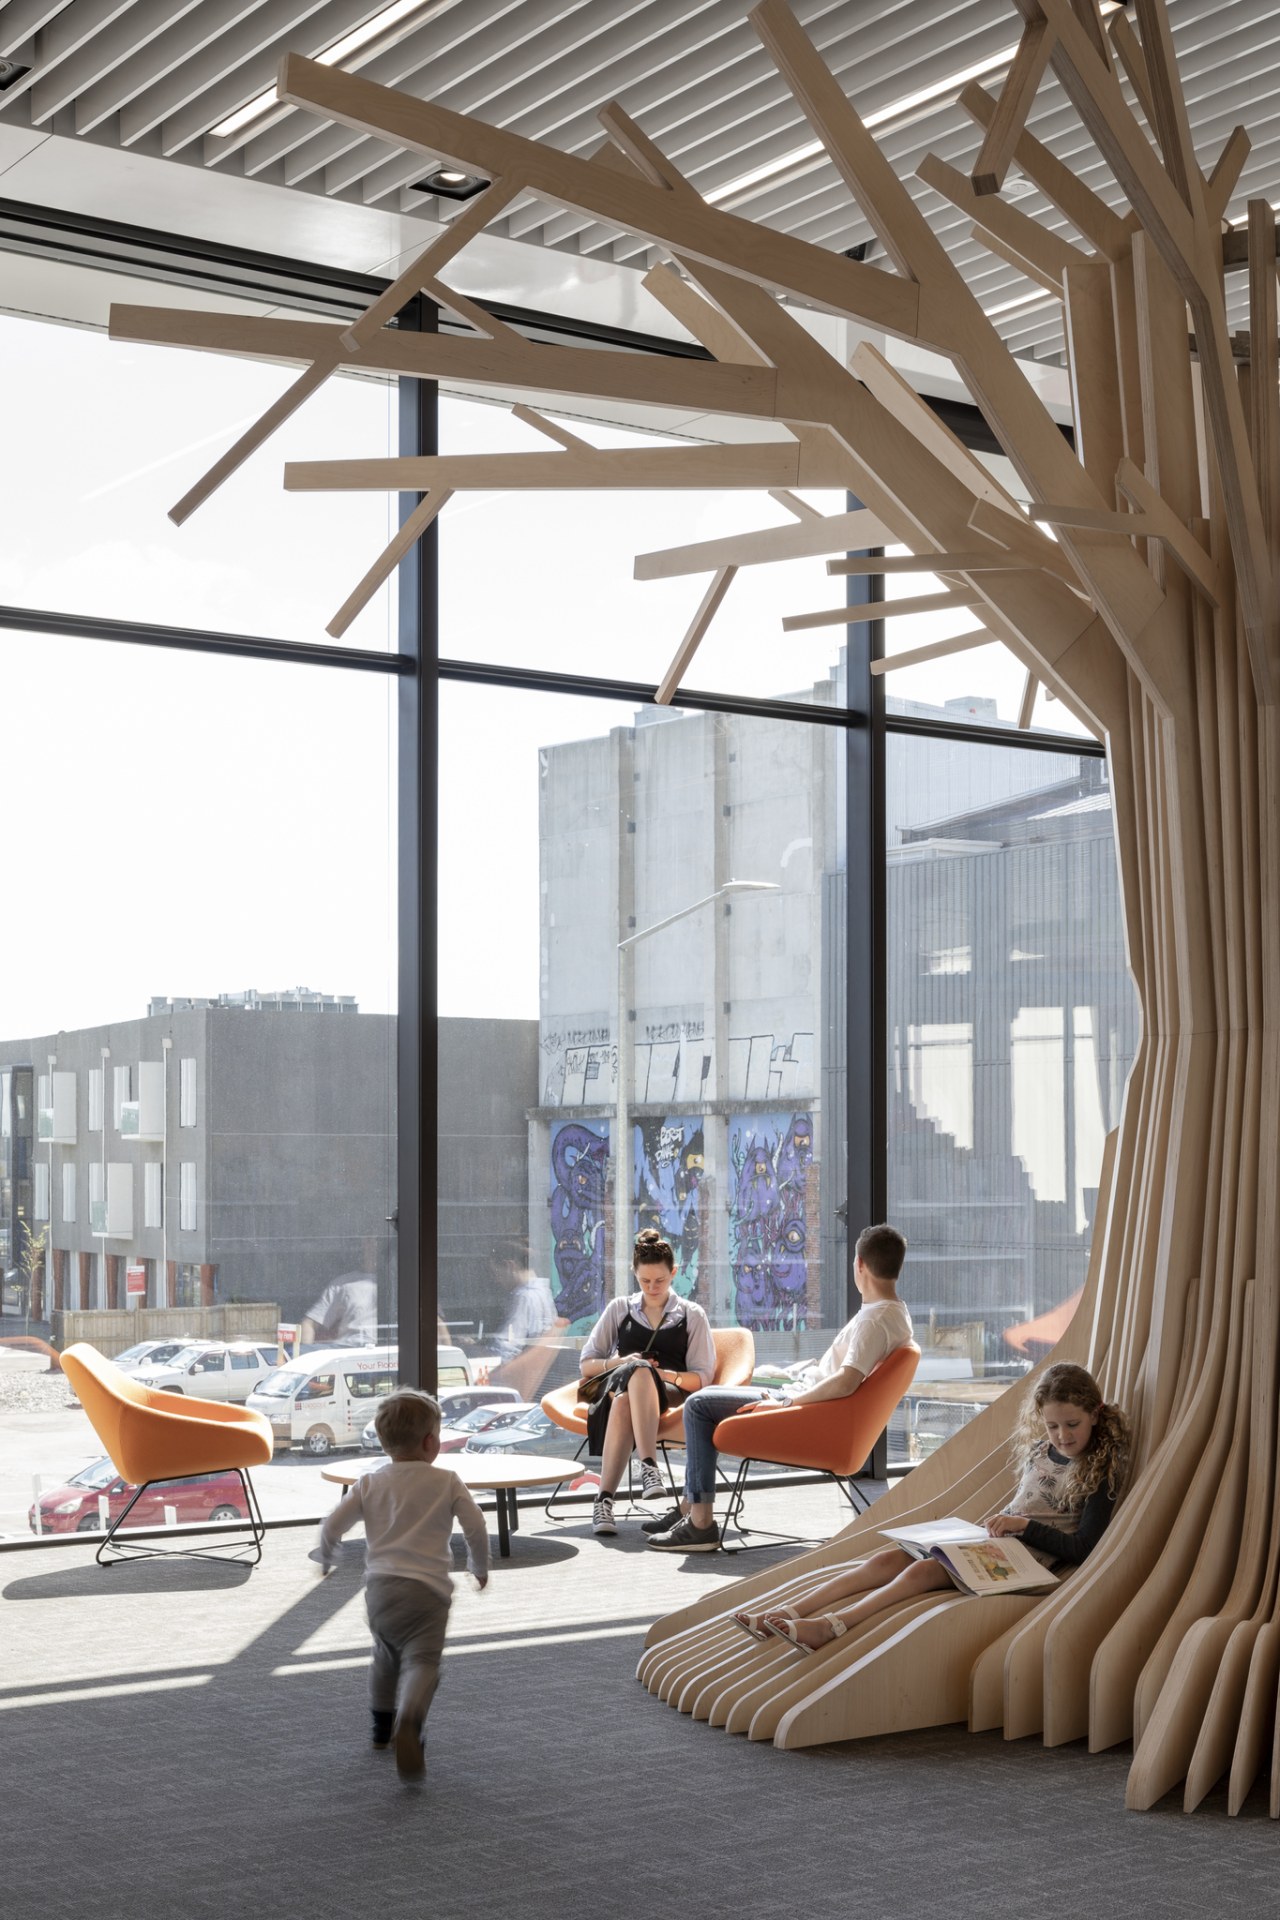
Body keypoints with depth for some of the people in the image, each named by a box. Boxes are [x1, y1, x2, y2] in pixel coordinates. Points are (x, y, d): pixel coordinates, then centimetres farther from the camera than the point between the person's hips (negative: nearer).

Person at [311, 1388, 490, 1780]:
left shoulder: (369, 1484, 9)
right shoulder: (447, 1483, 3)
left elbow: (332, 1525, 7)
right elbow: (475, 1527, 0)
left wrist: (326, 1558, 26)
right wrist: (480, 1567, 18)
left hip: (380, 1585, 4)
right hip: (426, 1588, -4)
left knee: (387, 1655, 26)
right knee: (421, 1660, -11)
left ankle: (383, 1725, 39)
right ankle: (408, 1722, -37)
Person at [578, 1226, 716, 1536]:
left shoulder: (692, 1315, 16)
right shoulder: (619, 1309, 20)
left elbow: (703, 1378, 10)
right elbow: (586, 1364, 19)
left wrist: (667, 1375, -12)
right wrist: (617, 1363, -3)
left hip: (669, 1395, -1)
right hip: (616, 1391, 1)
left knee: (638, 1377, -41)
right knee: (636, 1370, -39)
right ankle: (649, 1466, -53)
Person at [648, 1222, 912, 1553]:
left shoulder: (875, 1319, -22)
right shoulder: (897, 1315, 10)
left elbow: (845, 1383, -33)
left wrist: (785, 1403, -23)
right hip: (808, 1398, 11)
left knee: (699, 1405, -10)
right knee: (706, 1400, 19)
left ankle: (700, 1525, -11)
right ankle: (689, 1508, 19)